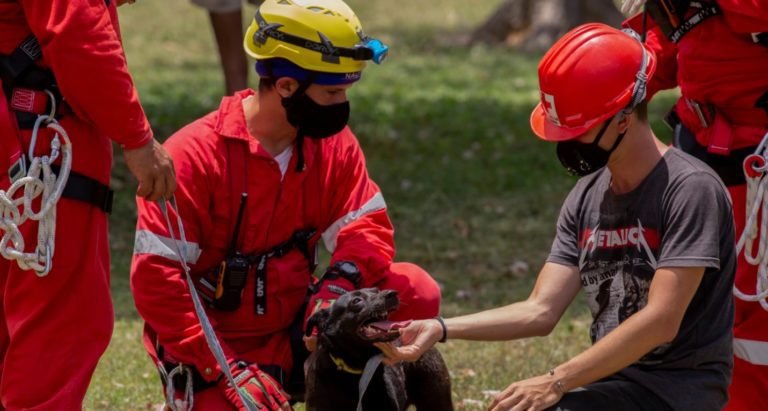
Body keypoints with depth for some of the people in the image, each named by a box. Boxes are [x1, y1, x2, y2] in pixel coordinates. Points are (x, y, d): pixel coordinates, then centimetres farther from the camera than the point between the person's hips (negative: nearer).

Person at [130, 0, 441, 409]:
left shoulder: (333, 143, 0)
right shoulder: (193, 156, -18)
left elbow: (367, 227, -2)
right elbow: (155, 276, -20)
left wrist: (341, 281, -27)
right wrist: (225, 370, -26)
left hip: (298, 333, 5)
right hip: (217, 348, -4)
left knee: (416, 291, -13)